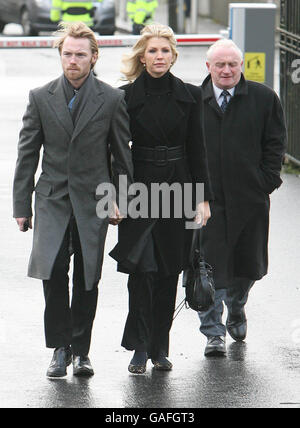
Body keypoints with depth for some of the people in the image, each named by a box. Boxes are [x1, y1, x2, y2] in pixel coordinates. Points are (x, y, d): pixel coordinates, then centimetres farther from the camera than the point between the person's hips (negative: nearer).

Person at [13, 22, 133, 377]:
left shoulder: (111, 100, 0)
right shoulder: (41, 98, 3)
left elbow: (122, 155, 6)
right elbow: (27, 154, 6)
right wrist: (21, 205, 3)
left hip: (93, 201, 0)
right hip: (52, 200, 0)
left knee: (87, 280, 2)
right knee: (53, 275, -11)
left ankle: (80, 350, 13)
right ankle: (60, 347, 2)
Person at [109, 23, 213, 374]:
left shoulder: (189, 96, 5)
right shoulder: (126, 96, -1)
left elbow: (197, 150, 7)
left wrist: (203, 198, 2)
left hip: (178, 187, 2)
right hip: (139, 187, -2)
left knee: (169, 273, 5)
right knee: (142, 269, -10)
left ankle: (159, 348, 15)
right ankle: (140, 349, -4)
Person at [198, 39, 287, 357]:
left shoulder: (263, 98, 2)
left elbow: (275, 143, 5)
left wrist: (266, 182, -3)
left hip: (249, 198, 1)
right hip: (205, 198, -1)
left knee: (247, 265, 13)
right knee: (210, 267, -6)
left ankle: (235, 309, 42)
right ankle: (214, 333, 2)